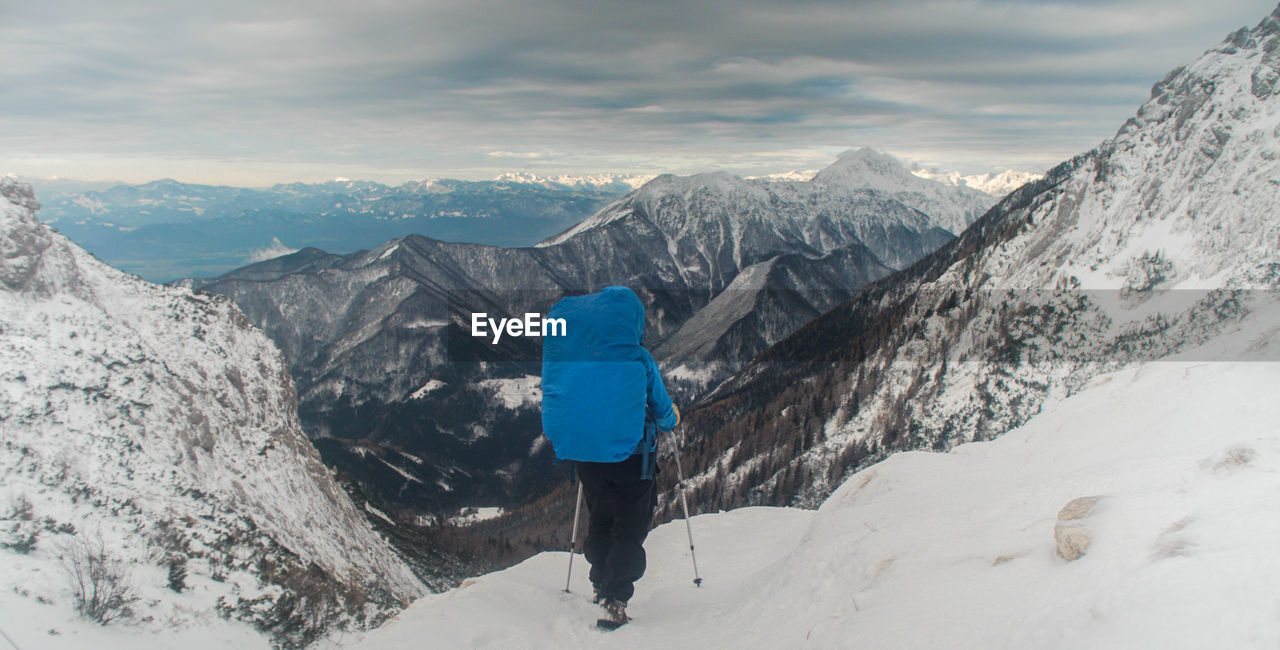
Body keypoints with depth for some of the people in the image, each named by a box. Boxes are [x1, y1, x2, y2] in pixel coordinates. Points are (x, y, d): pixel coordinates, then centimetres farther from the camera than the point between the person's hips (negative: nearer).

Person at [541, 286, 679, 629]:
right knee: (631, 525, 5)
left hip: (582, 453, 5)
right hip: (630, 452, -4)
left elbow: (555, 399, 17)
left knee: (600, 519, 23)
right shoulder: (637, 359, -7)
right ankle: (614, 600, -4)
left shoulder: (565, 356, 3)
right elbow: (662, 410, 3)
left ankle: (602, 584, 33)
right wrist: (672, 419, 27)